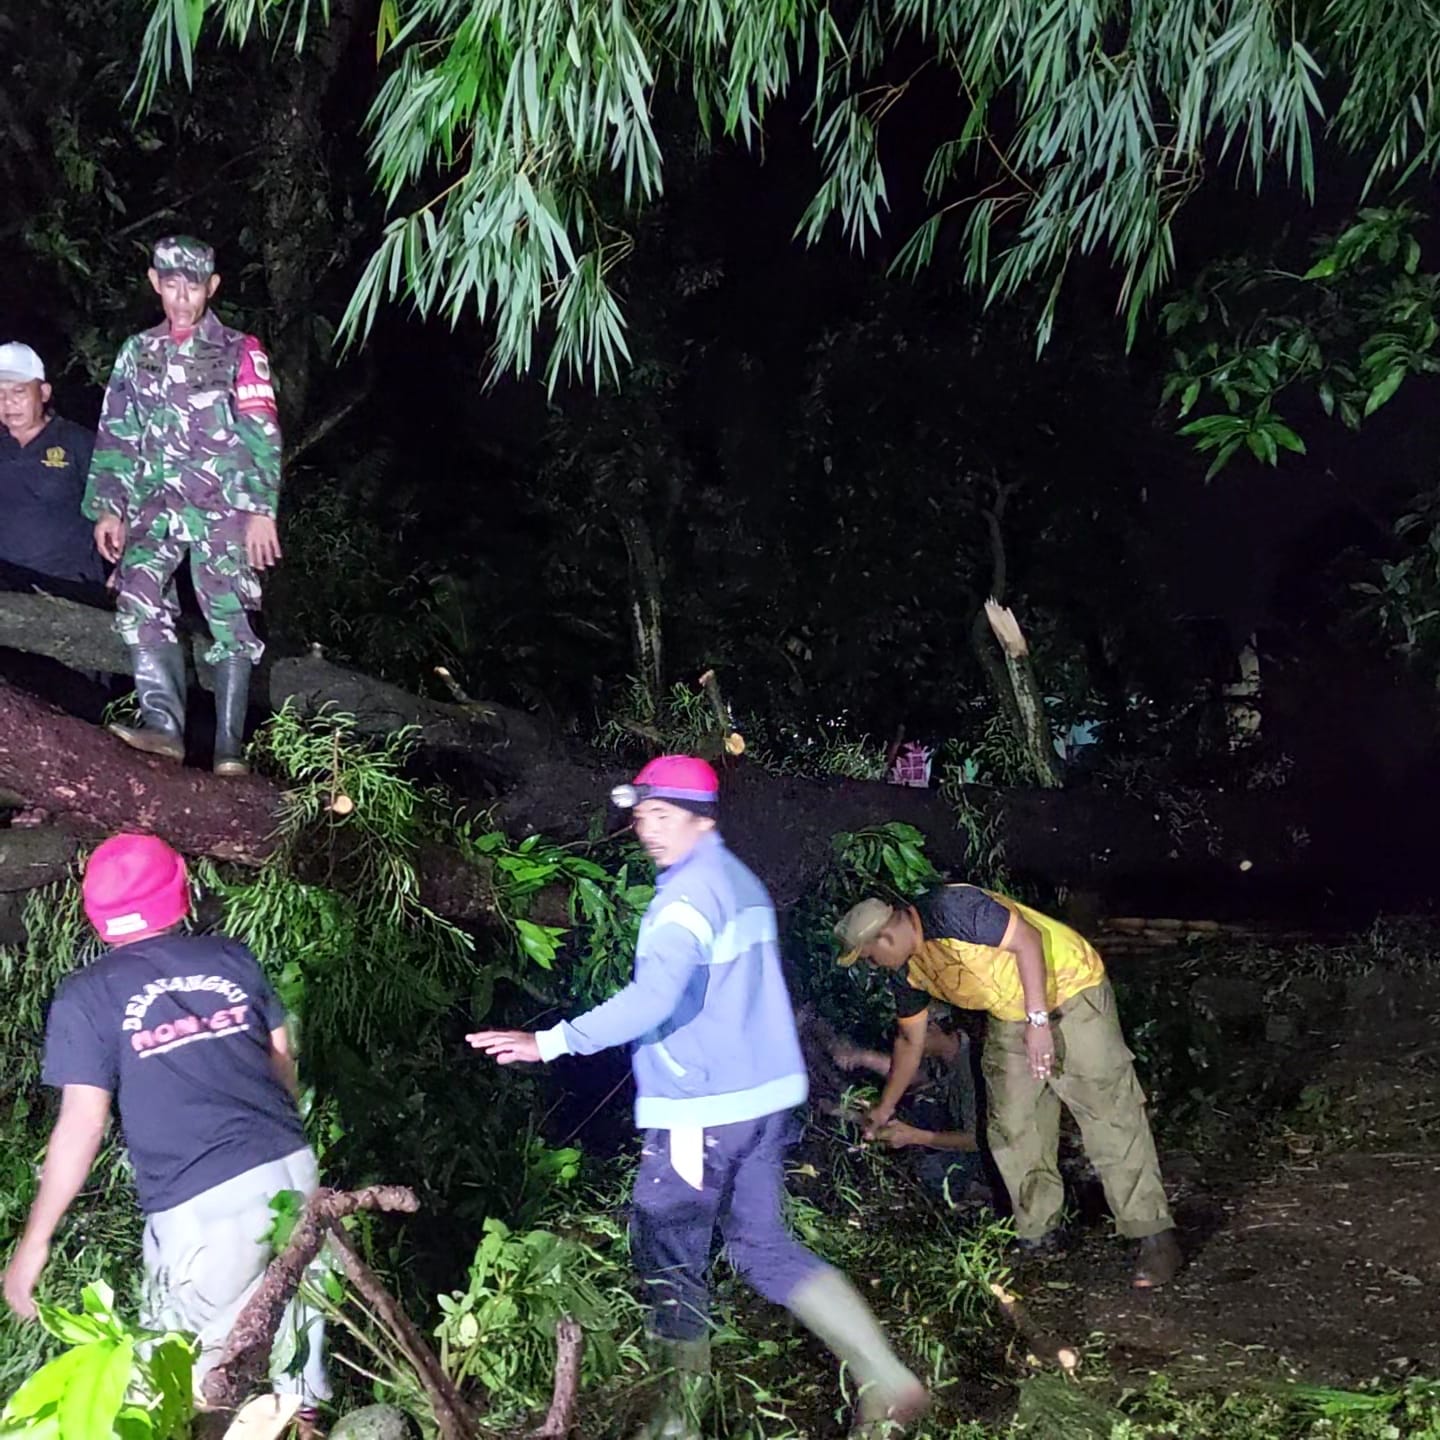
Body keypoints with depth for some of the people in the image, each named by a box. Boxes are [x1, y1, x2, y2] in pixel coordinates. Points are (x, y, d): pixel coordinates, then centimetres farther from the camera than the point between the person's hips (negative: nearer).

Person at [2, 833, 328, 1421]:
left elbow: (82, 1126, -6)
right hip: (291, 1171, 5)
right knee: (298, 1333, 19)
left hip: (202, 1207, -5)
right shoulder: (231, 958, 10)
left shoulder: (88, 997, -2)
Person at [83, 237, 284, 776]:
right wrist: (107, 508, 5)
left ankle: (229, 747, -10)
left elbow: (261, 436, -2)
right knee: (138, 600, -18)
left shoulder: (239, 352, 5)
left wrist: (261, 510, -12)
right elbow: (116, 437, 14)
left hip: (222, 504, -3)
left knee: (229, 618, -9)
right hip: (156, 503, 3)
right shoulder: (137, 354, 16)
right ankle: (163, 725, -23)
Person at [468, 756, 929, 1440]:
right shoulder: (739, 880, 13)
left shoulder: (690, 892, -17)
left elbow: (653, 996, -32)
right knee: (764, 1246, 15)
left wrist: (552, 1042, -32)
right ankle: (886, 1380, 11)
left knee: (668, 1255, 7)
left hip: (701, 1111, -9)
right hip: (763, 1095, 9)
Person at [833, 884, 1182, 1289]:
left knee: (1109, 1115, -12)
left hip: (1068, 992, -9)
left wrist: (1039, 1021, -31)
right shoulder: (907, 970, 1)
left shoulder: (949, 910, -26)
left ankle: (1155, 1237, -9)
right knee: (1012, 1127, 5)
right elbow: (910, 1040, 14)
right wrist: (885, 1107, 21)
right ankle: (1038, 1234, 16)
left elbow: (1028, 939, -28)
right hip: (1009, 1018, 9)